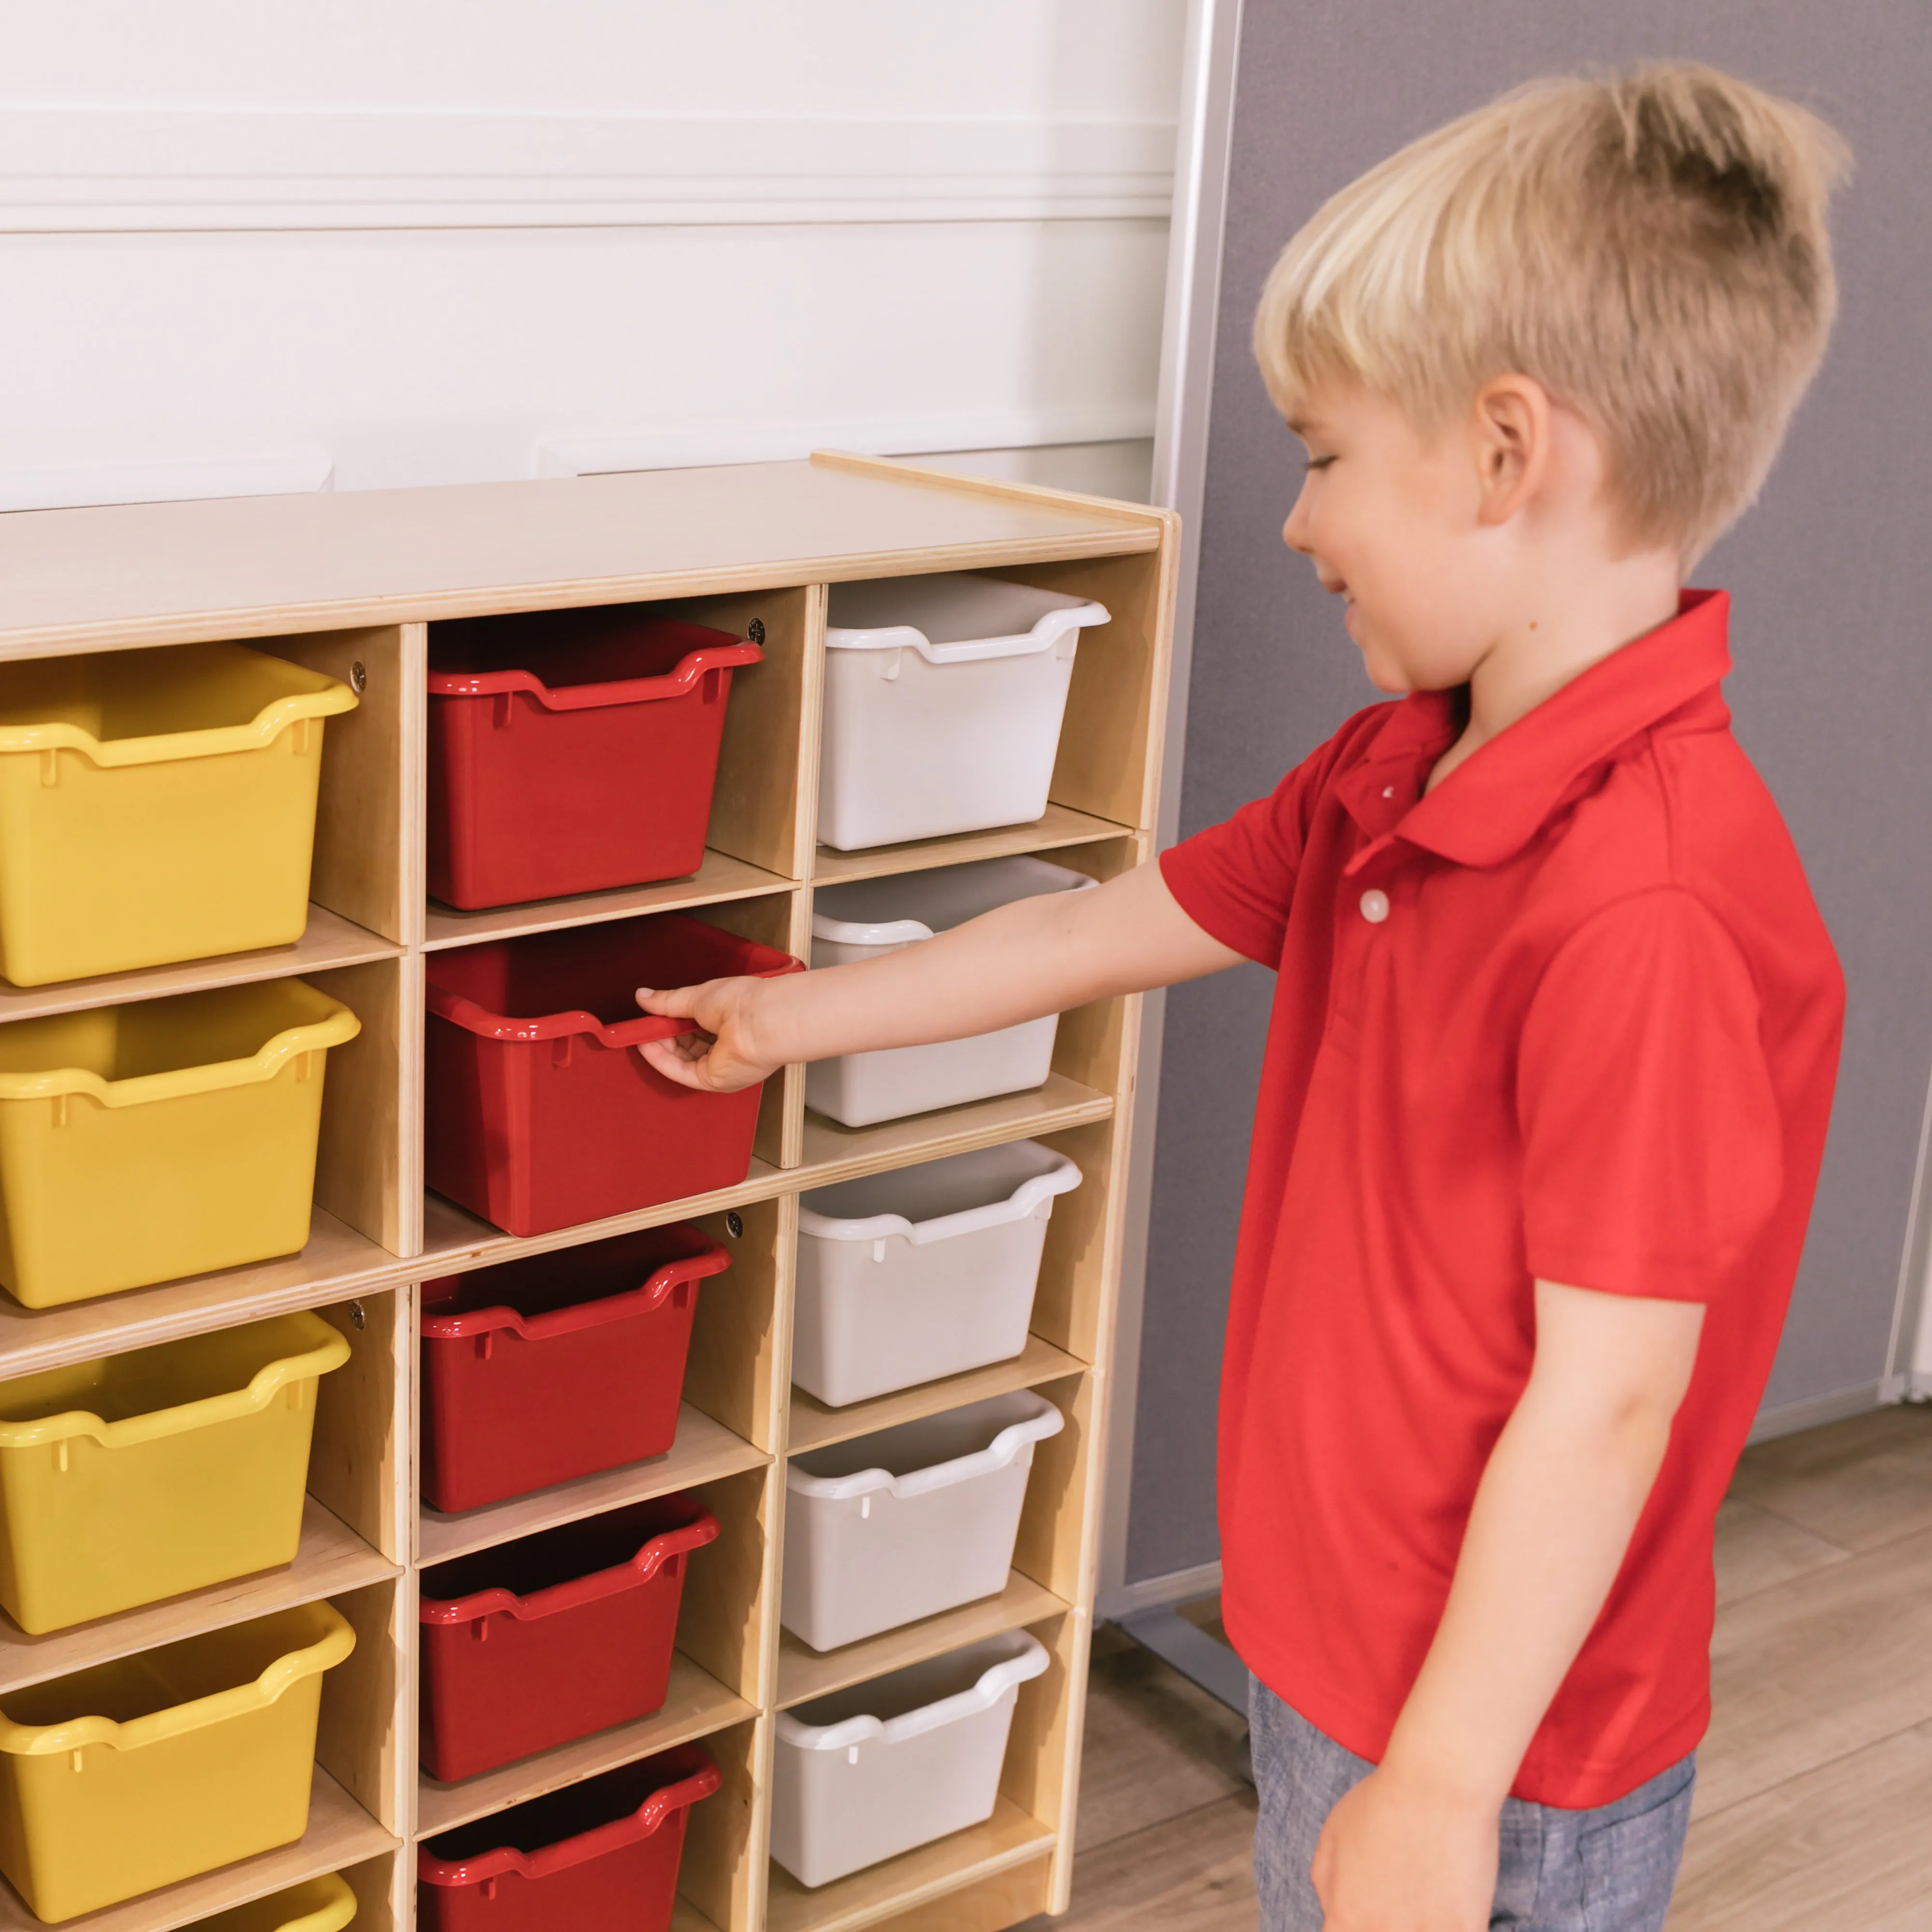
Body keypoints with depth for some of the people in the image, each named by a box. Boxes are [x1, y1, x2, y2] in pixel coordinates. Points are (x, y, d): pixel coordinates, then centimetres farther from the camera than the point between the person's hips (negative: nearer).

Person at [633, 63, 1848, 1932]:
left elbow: (1606, 1394, -26)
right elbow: (1103, 929, 13)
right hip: (1325, 1644, 8)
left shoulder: (1651, 905, -29)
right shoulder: (1391, 778, 1)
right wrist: (790, 1022, 21)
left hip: (1496, 1746, -8)